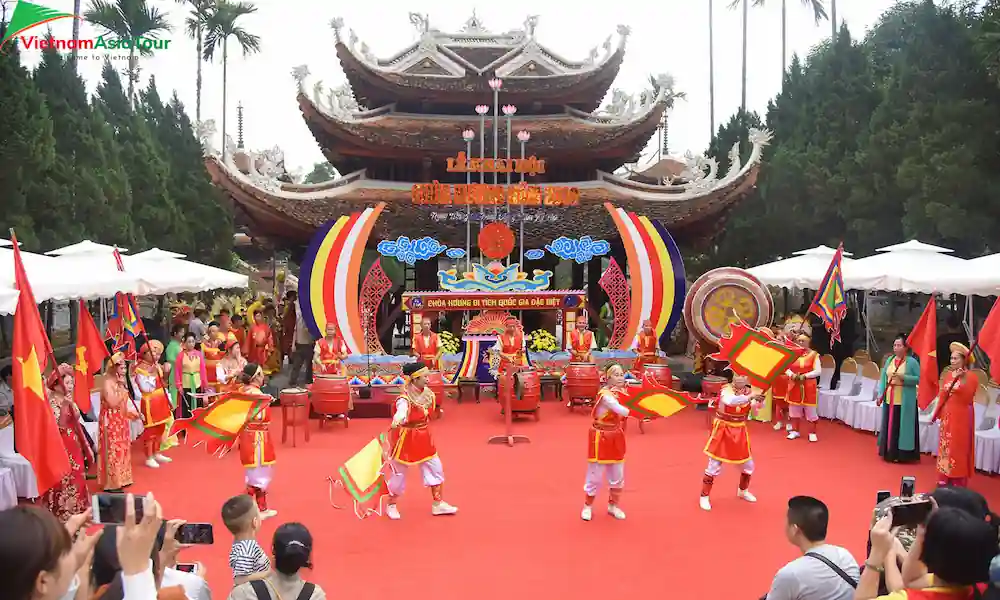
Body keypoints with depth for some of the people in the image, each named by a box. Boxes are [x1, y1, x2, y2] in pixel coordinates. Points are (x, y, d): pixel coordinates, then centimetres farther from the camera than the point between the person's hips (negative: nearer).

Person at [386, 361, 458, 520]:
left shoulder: (428, 394, -4)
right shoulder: (405, 398, -27)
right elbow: (401, 412, -50)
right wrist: (397, 421, -70)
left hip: (423, 438, 7)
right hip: (406, 438, -7)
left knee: (435, 468, 10)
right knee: (399, 473, 8)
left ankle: (438, 504, 25)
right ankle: (391, 506, 29)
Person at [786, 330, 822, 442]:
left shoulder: (813, 354, -6)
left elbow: (818, 371, -11)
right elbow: (786, 368, 1)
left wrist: (805, 376, -21)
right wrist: (792, 375, -18)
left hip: (809, 386, -3)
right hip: (794, 385, 3)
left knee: (810, 410, 1)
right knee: (794, 409, 10)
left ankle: (812, 433, 13)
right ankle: (795, 431, 24)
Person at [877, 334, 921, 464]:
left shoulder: (912, 362, -7)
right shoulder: (889, 360, 9)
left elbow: (919, 378, -8)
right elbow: (883, 378, 9)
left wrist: (904, 377, -20)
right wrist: (880, 394, 1)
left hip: (904, 401, -5)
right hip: (890, 399, 5)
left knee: (902, 426, -2)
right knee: (889, 426, 10)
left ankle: (902, 454, 6)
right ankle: (889, 452, 19)